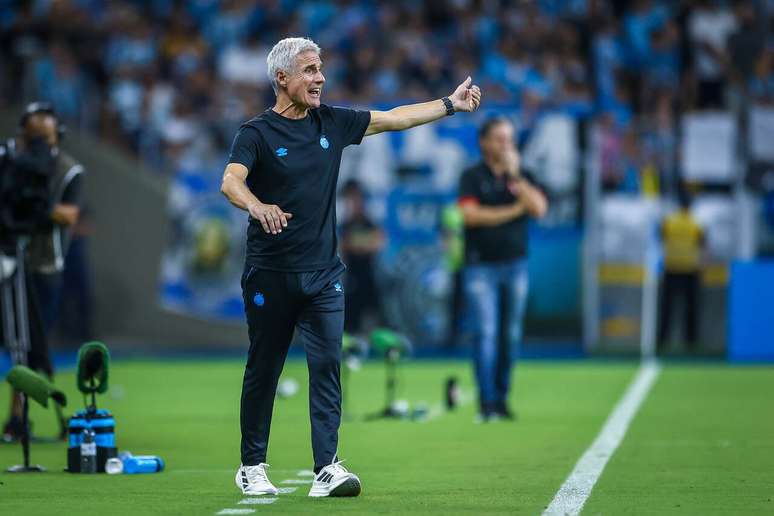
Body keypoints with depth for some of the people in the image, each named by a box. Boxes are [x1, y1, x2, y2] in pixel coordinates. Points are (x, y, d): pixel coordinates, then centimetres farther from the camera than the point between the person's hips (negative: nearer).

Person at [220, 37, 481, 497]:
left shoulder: (332, 122, 9)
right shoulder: (257, 133, -7)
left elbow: (393, 119, 16)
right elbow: (231, 181, -24)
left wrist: (450, 104, 14)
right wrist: (258, 206, -44)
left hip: (323, 273, 4)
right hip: (270, 275, -4)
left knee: (327, 364, -8)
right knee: (263, 371, 5)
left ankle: (328, 468, -11)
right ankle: (252, 467, 17)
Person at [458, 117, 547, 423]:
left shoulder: (522, 176, 10)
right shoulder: (472, 176, 1)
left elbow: (539, 208, -5)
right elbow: (470, 214, -11)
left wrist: (515, 176, -12)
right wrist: (513, 211, -6)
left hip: (515, 265, 3)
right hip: (481, 266, -3)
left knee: (510, 335, 5)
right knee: (485, 333, -10)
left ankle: (502, 399, 13)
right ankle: (486, 403, -12)